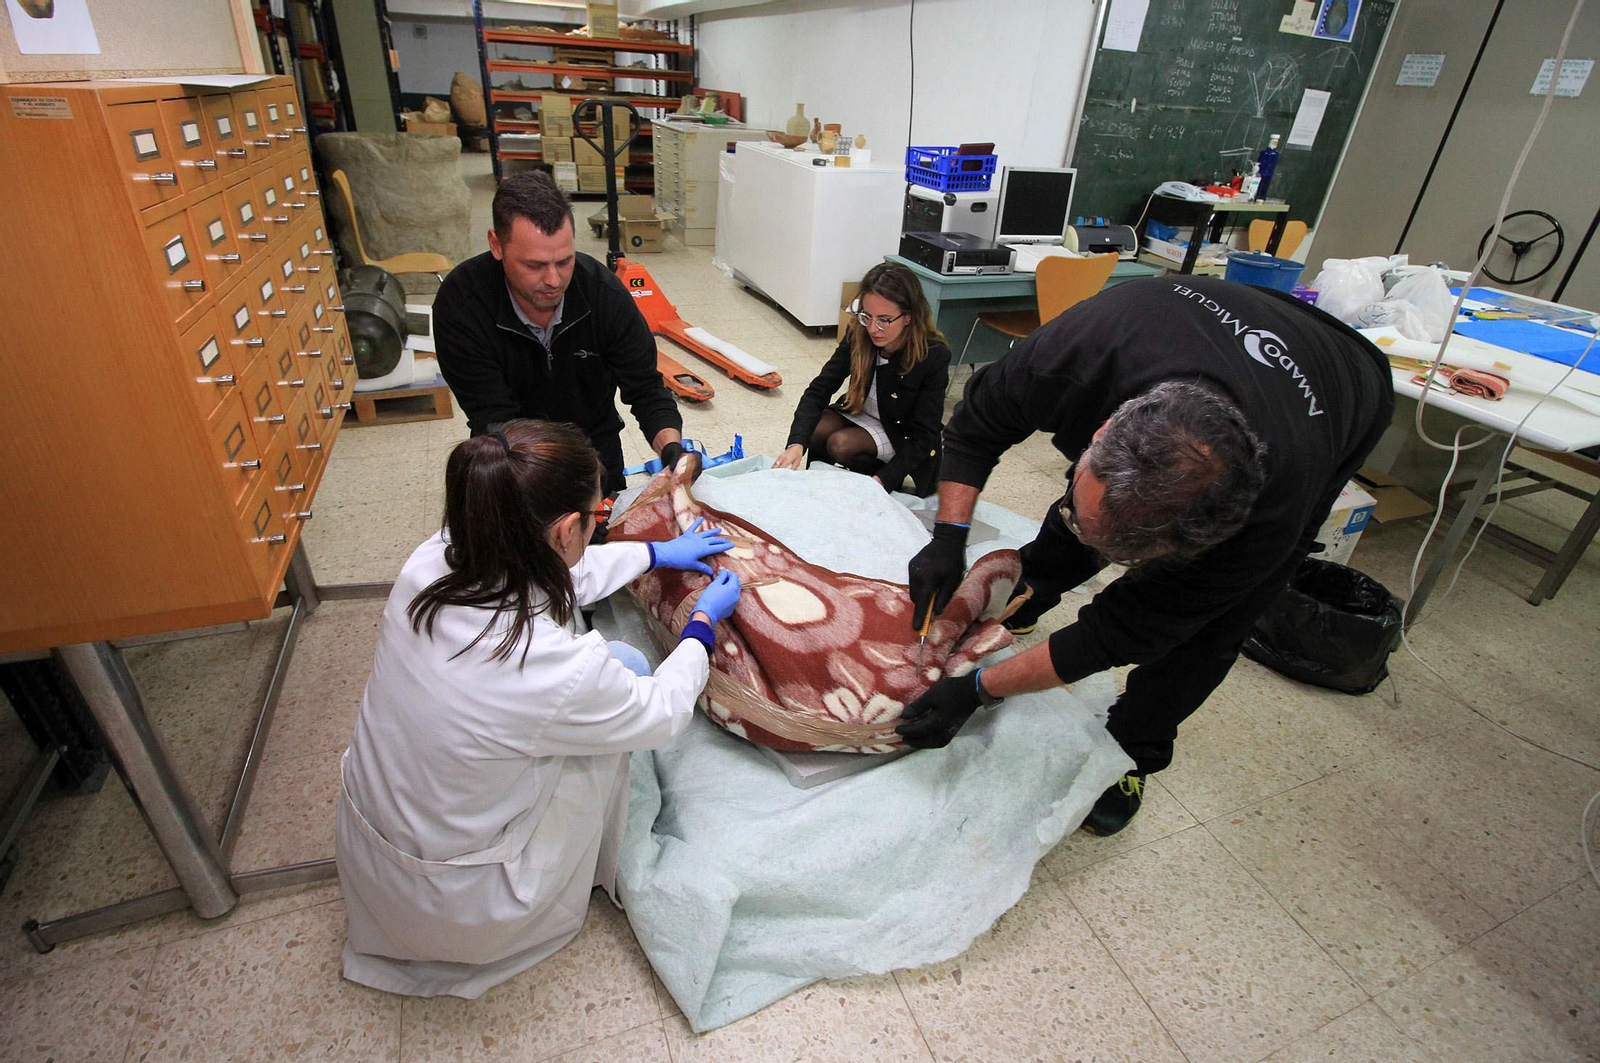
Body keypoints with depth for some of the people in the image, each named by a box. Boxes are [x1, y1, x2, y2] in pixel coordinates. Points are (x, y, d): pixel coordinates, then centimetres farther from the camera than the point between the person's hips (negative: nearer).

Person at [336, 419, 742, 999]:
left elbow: (562, 574, 2)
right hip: (459, 914, -5)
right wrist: (703, 622, 2)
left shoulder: (429, 564, -17)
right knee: (625, 663, -1)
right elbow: (661, 713, -14)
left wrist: (656, 552, 13)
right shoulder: (559, 669, -35)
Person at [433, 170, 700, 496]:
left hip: (596, 443, 2)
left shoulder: (605, 291, -21)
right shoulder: (459, 302, -26)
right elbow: (493, 419, -28)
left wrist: (670, 446, -36)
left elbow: (645, 389, -15)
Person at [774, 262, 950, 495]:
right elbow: (819, 389, -19)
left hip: (902, 435, -4)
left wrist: (883, 480, -36)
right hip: (859, 413, 4)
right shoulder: (858, 336, -17)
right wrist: (797, 444, -36)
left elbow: (924, 435, -24)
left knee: (840, 444, -26)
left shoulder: (934, 356, -27)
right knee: (813, 431, -22)